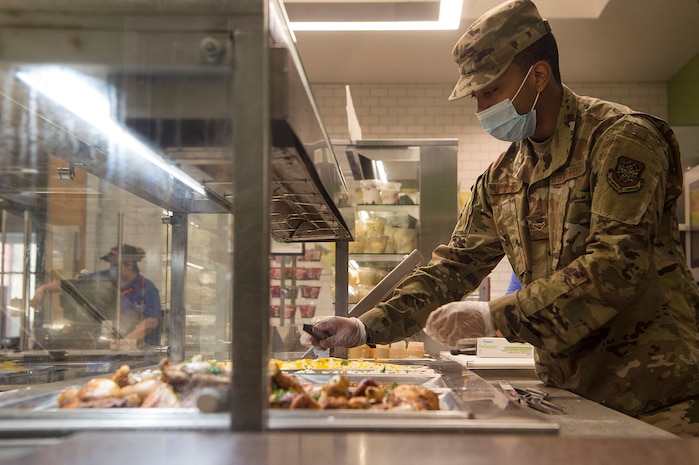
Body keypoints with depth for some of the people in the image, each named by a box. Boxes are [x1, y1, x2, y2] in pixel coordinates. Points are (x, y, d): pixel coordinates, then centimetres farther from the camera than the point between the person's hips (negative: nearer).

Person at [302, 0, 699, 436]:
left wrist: (496, 317, -27)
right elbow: (454, 266, 9)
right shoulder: (502, 176, 8)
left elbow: (617, 263, -23)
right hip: (569, 391, 6)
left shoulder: (621, 138, -12)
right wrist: (367, 327, -3)